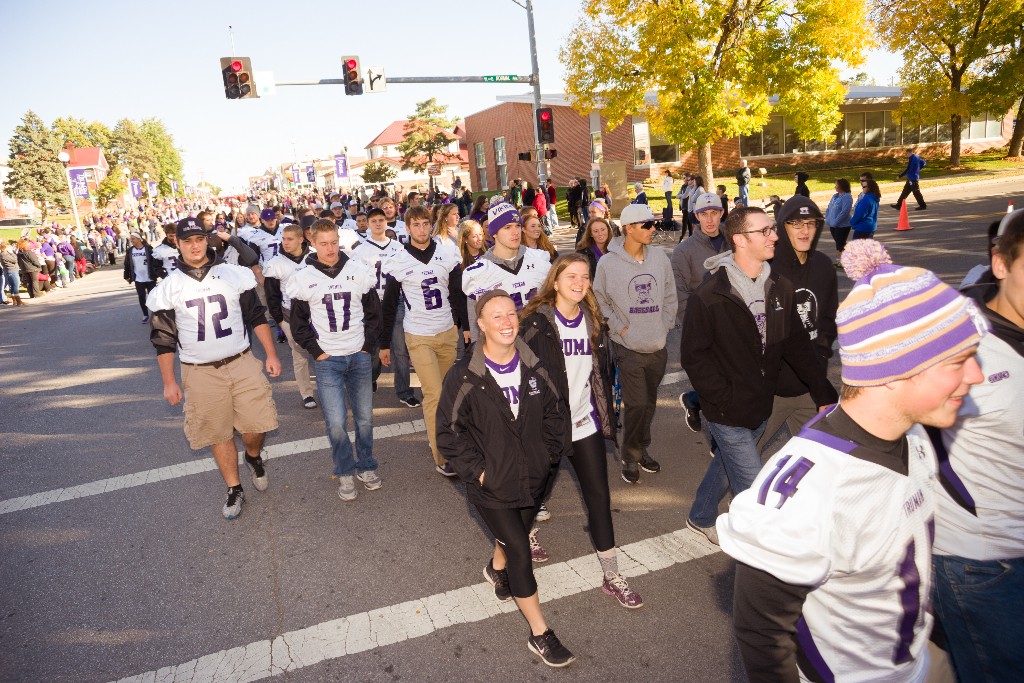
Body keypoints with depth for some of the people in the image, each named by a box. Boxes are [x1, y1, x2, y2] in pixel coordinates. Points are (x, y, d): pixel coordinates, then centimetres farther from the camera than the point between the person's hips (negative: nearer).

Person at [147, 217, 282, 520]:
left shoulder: (235, 275, -1)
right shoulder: (168, 288, -1)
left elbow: (257, 317, 6)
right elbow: (163, 339, 4)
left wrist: (271, 355, 3)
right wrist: (169, 382, 3)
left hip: (242, 363, 0)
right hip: (201, 372, 0)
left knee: (257, 423, -2)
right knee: (219, 434, 8)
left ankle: (254, 456, 33)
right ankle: (234, 490, 25)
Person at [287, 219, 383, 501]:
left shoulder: (358, 271, 1)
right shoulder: (304, 278, -3)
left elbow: (373, 312, 8)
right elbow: (298, 323, 5)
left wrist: (368, 346, 2)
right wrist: (317, 352, -3)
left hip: (359, 356, 2)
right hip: (327, 360, -1)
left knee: (365, 417, 8)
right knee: (336, 422, -5)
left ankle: (366, 466, 27)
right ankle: (345, 472, 15)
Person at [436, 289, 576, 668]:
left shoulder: (535, 367, -7)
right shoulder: (464, 377, -20)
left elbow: (553, 412, 6)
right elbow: (448, 432, -12)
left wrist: (550, 453, 0)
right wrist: (476, 469, -14)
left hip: (533, 476, 5)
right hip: (491, 483, -4)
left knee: (516, 532, 26)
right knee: (521, 552, -1)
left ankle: (497, 567, 60)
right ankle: (540, 634, 16)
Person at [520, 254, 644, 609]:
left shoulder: (593, 321, 4)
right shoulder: (536, 323, -13)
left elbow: (602, 371, 11)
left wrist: (607, 416, 12)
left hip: (585, 424, 4)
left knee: (599, 496, 5)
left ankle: (612, 577, 18)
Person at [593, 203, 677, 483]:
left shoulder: (659, 257, 3)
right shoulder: (608, 263, -8)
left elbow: (670, 296, 11)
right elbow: (599, 300, 1)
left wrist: (665, 324, 4)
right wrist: (619, 326, -7)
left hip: (657, 347, 4)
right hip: (628, 347, -4)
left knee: (649, 402, 15)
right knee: (636, 404, -6)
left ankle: (642, 449, 35)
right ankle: (630, 457, 16)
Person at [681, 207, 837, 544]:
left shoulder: (780, 288, 0)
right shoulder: (708, 297, -18)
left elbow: (798, 345, 6)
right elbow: (693, 356, -14)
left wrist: (824, 393, 3)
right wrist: (724, 399, -18)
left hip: (760, 410, 7)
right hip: (728, 415, -6)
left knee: (727, 466, 25)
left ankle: (700, 518, 49)